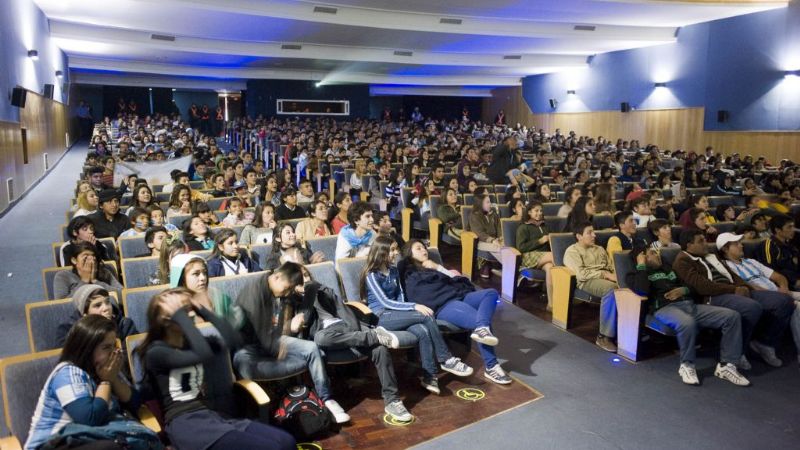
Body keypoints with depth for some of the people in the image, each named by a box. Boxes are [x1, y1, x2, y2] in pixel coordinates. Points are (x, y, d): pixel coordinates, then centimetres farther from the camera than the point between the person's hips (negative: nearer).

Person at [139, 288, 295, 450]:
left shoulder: (190, 343, 19)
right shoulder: (155, 352, -4)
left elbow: (234, 340, 5)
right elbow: (204, 355, -22)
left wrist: (201, 310, 4)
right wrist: (179, 314, -15)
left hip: (211, 416, 7)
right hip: (184, 423, -7)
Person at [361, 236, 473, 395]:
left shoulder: (394, 271, 14)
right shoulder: (372, 275, -9)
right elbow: (385, 302, -17)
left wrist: (405, 313, -8)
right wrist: (414, 307, -23)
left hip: (395, 314, 6)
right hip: (380, 317, -6)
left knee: (423, 331, -28)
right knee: (426, 316, -26)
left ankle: (429, 377, -24)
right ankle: (446, 360, -17)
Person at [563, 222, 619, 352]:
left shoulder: (599, 249, 31)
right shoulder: (572, 251, 8)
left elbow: (611, 267, 18)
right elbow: (581, 273, -8)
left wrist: (617, 275, -7)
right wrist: (606, 275, -15)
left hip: (607, 278, 6)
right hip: (588, 281, -6)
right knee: (611, 289, -39)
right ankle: (604, 336, -33)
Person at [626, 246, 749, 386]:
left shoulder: (668, 269, 31)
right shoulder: (636, 275, 9)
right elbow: (642, 291, -15)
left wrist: (684, 290, 5)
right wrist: (641, 265, -6)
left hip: (689, 305, 7)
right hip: (665, 308, -7)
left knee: (732, 316, -10)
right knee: (688, 323, -41)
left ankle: (726, 365, -7)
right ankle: (687, 365, -16)